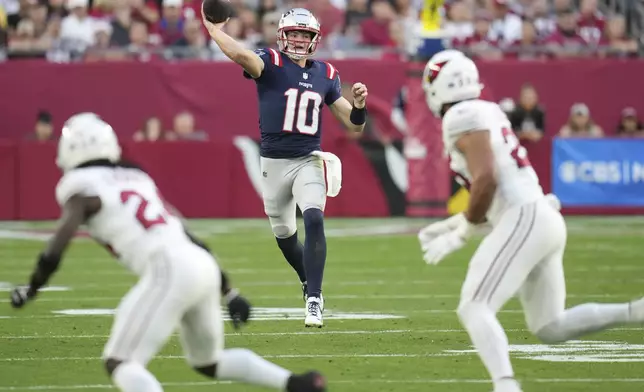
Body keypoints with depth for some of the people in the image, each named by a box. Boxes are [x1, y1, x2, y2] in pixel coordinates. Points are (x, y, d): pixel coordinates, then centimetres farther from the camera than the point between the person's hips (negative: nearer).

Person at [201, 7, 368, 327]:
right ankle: (309, 283, 42)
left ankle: (314, 301, -21)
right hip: (273, 163, 0)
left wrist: (358, 105, -11)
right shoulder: (271, 64, -6)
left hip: (309, 161, 0)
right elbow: (242, 56, -31)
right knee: (284, 234, 13)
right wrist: (214, 31, -27)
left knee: (314, 221, -22)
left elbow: (353, 125, 8)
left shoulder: (326, 75, 6)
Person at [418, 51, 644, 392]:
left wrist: (460, 233, -8)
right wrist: (452, 224, 22)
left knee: (474, 309, -14)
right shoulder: (487, 113, 21)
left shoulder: (462, 118, -8)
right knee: (550, 328, 14)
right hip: (542, 219, 10)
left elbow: (485, 181, -20)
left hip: (525, 220, -10)